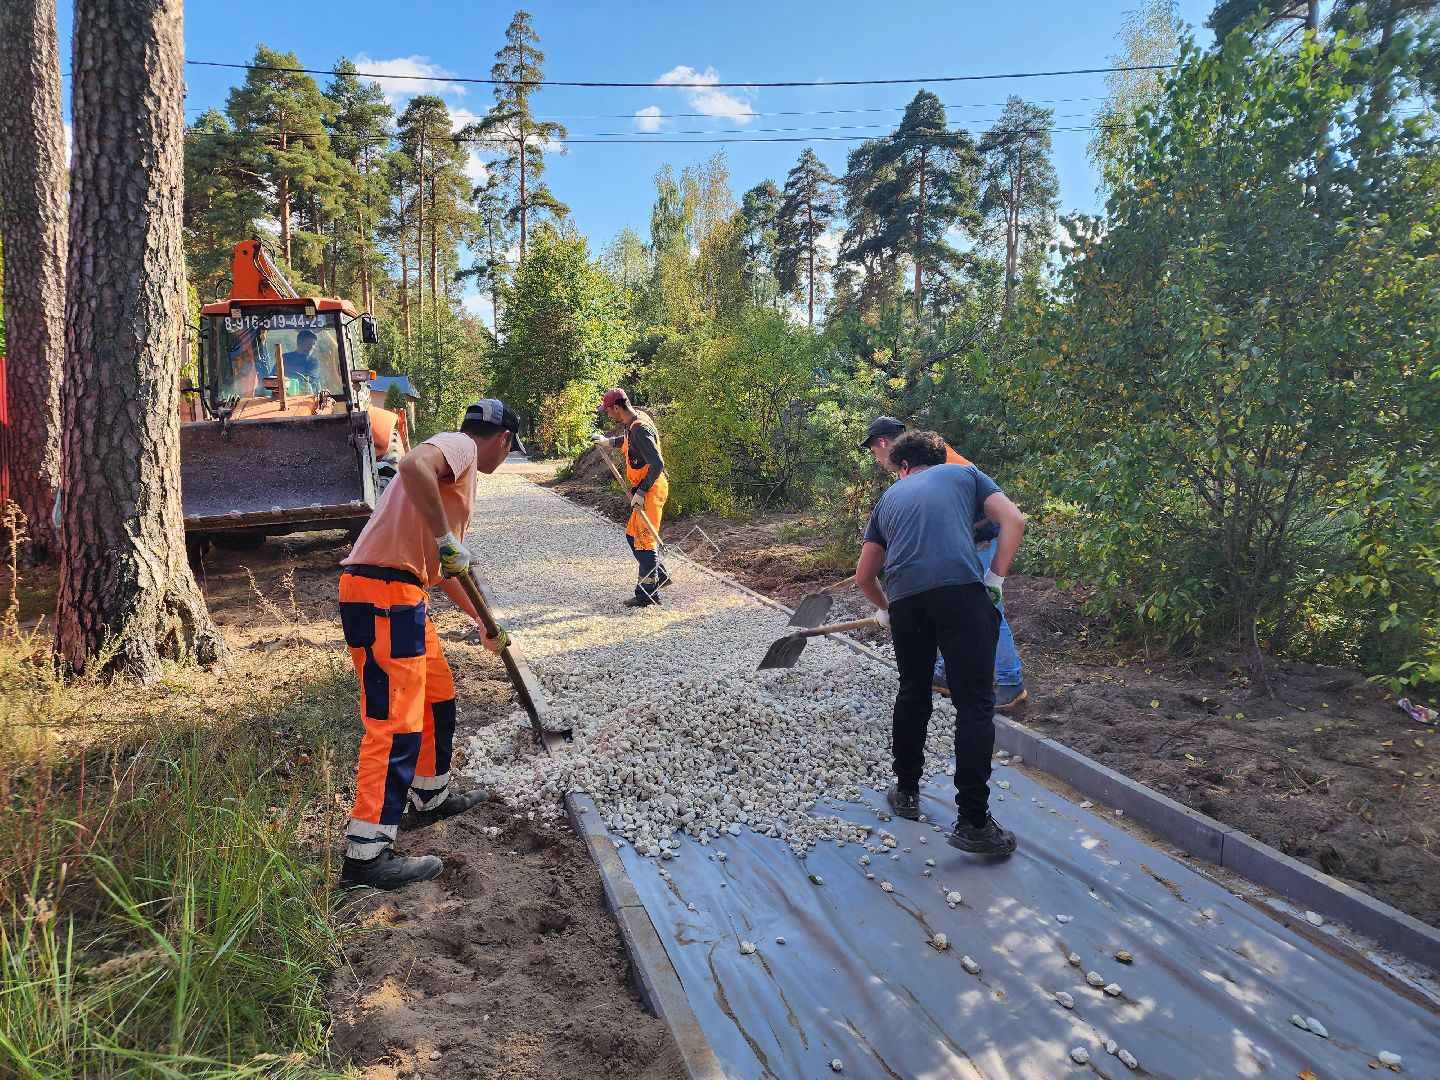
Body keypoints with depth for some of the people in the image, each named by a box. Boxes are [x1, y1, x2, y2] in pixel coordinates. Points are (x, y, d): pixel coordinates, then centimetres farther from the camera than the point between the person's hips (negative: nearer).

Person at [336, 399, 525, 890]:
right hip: (382, 595, -10)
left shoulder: (461, 474, 25)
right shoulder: (460, 445, -4)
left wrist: (482, 620, 38)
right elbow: (412, 465, -30)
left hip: (403, 598, 10)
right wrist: (447, 538, -24)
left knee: (438, 700, 22)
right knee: (396, 724, -8)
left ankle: (429, 799, 39)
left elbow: (442, 570, 32)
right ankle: (365, 854, -2)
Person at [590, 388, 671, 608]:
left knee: (644, 540, -5)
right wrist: (609, 441, 35)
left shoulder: (639, 429, -21)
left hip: (650, 491, -10)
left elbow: (657, 464, -27)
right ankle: (659, 576, 26)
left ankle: (648, 593, 2)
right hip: (646, 490, 10)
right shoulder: (633, 423, 10)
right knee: (633, 535, 17)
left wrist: (641, 492, -22)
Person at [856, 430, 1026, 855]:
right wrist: (996, 577, 11)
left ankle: (906, 792, 33)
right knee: (974, 704, 1)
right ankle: (973, 822, 0)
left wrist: (884, 609, 48)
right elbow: (1013, 521, 7)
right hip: (962, 590, -3)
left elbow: (864, 575, 31)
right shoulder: (965, 474, 23)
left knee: (912, 696, 21)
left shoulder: (888, 498, 29)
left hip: (905, 600, 3)